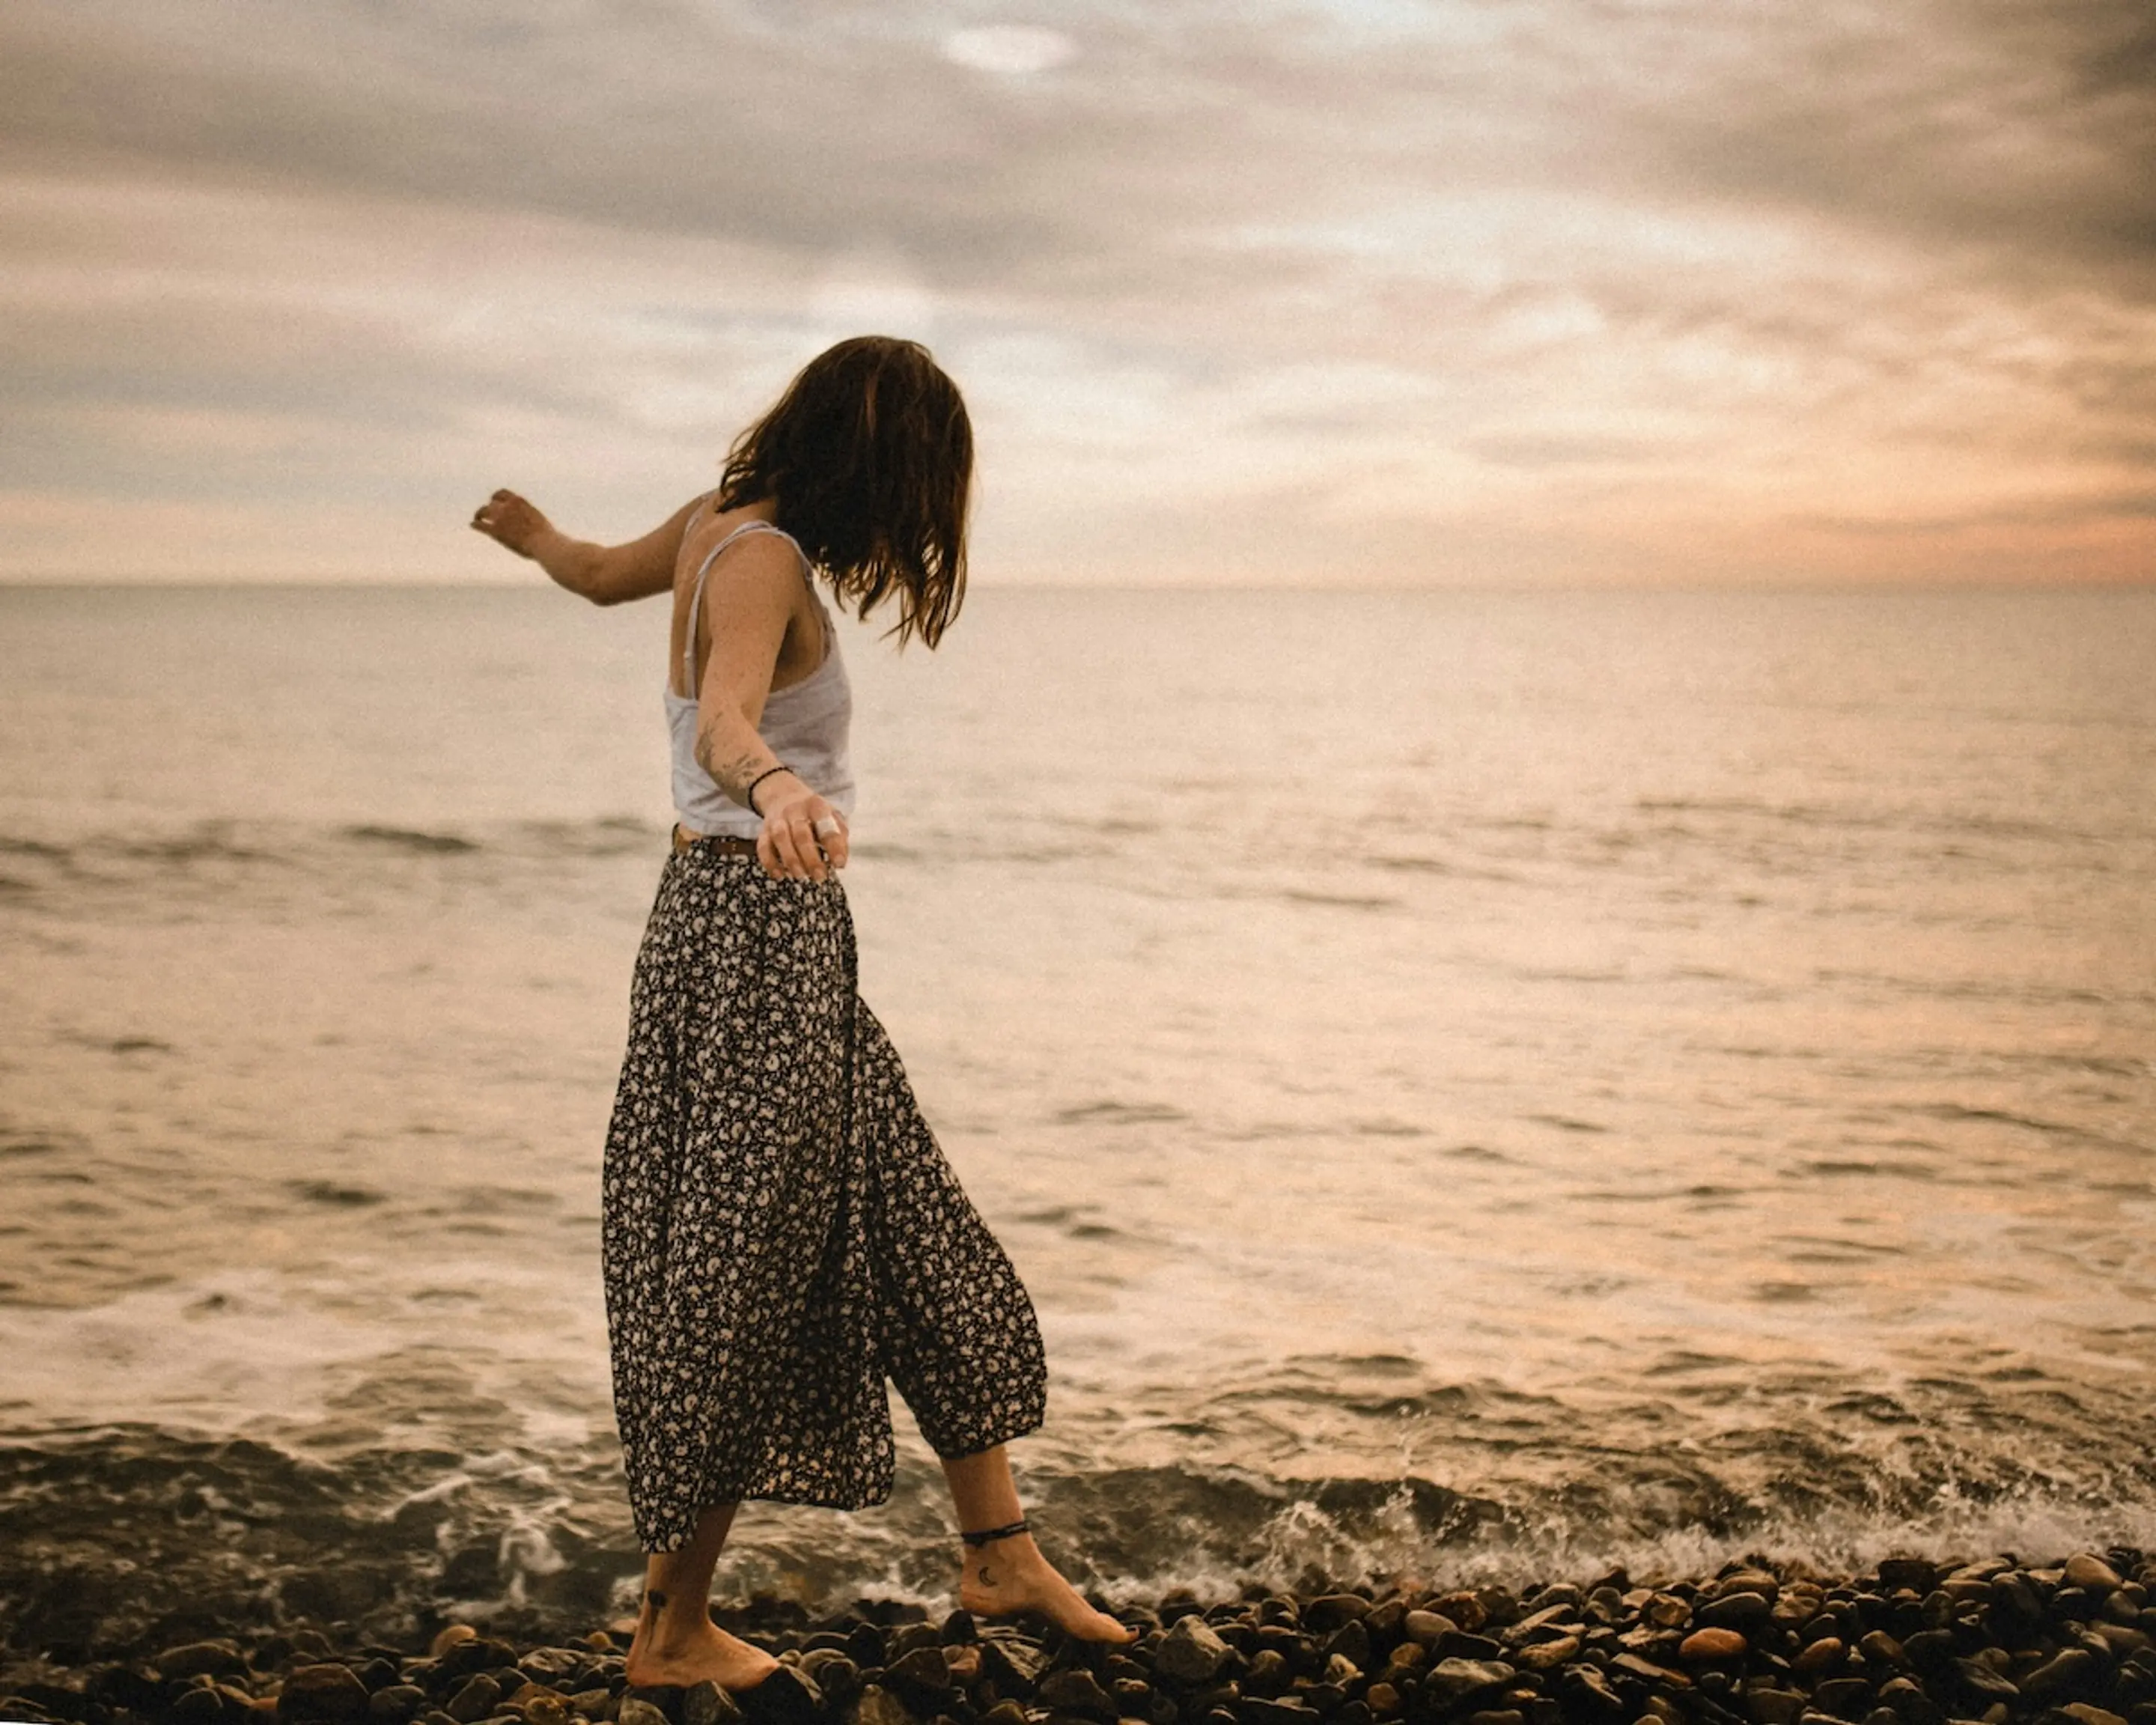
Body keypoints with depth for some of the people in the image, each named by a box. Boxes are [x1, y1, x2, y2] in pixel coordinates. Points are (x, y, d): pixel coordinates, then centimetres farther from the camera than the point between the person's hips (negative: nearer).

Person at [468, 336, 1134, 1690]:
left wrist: (534, 535, 53)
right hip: (765, 929, -10)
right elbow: (721, 723, -36)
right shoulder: (767, 561, -17)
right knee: (742, 1278, -1)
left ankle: (1001, 1555, 21)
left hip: (729, 916, 10)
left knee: (920, 1244, 13)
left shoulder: (716, 524, 10)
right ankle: (674, 1630, 11)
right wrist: (776, 790, -58)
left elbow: (601, 573, 31)